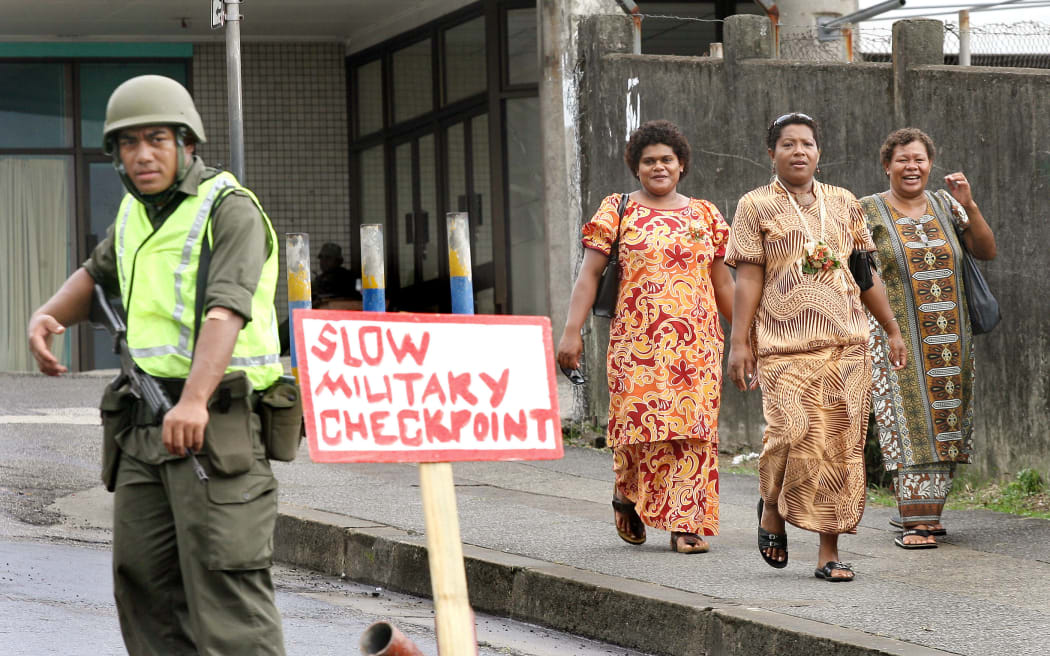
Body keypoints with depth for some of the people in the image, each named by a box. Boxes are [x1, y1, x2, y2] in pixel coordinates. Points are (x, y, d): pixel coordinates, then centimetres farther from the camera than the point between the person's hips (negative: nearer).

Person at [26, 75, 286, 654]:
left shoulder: (229, 209, -8)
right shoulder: (136, 213, 17)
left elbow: (225, 309, -23)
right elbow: (96, 275, 35)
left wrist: (195, 400, -38)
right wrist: (47, 316, 13)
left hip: (215, 422, -8)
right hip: (144, 426, 8)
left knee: (225, 580, -15)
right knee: (143, 583, 7)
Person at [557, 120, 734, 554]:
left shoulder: (705, 216, 14)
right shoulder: (617, 211, 6)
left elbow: (722, 283, 18)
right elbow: (589, 274, 0)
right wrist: (571, 330, -10)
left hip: (696, 341, 2)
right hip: (638, 339, -2)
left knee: (693, 426, -6)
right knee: (639, 417, -8)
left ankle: (684, 524, -4)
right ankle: (627, 491, 22)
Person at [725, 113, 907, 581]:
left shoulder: (844, 204, 13)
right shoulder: (757, 206, 4)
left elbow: (865, 273, 19)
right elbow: (749, 279, -1)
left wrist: (893, 330, 19)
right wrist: (738, 342, -7)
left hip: (847, 344, 4)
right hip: (785, 346, -3)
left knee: (841, 446, -1)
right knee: (792, 433, -19)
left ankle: (829, 551, 5)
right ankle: (772, 507, 11)